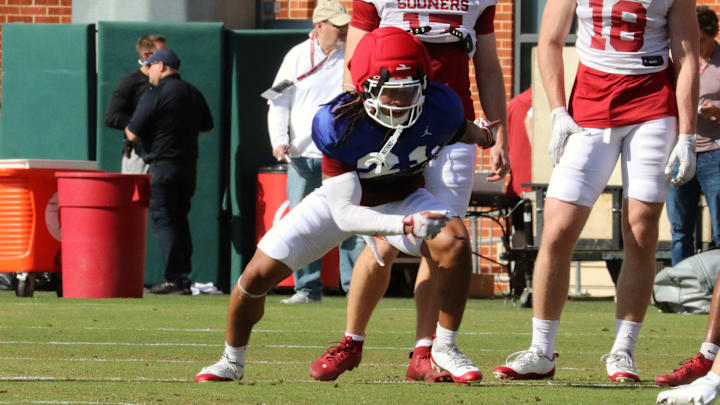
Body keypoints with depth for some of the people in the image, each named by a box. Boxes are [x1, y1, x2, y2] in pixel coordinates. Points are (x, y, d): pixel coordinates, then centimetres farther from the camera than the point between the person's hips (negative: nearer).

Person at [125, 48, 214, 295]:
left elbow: (133, 134, -12)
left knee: (162, 221, -4)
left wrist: (128, 128, 10)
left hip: (161, 166, -7)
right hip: (189, 167, 7)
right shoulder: (194, 94, 9)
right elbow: (207, 127, 21)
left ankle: (173, 279, -10)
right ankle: (184, 277, 13)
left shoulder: (154, 95, -13)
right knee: (180, 221, 14)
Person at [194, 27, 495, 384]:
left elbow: (459, 133, 0)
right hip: (342, 199, -1)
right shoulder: (337, 125, -35)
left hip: (402, 199, 1)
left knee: (454, 241, -29)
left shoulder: (439, 109, -29)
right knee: (259, 274, -8)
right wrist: (406, 225, -50)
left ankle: (445, 348, -9)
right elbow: (345, 214, -36)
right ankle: (232, 361, 21)